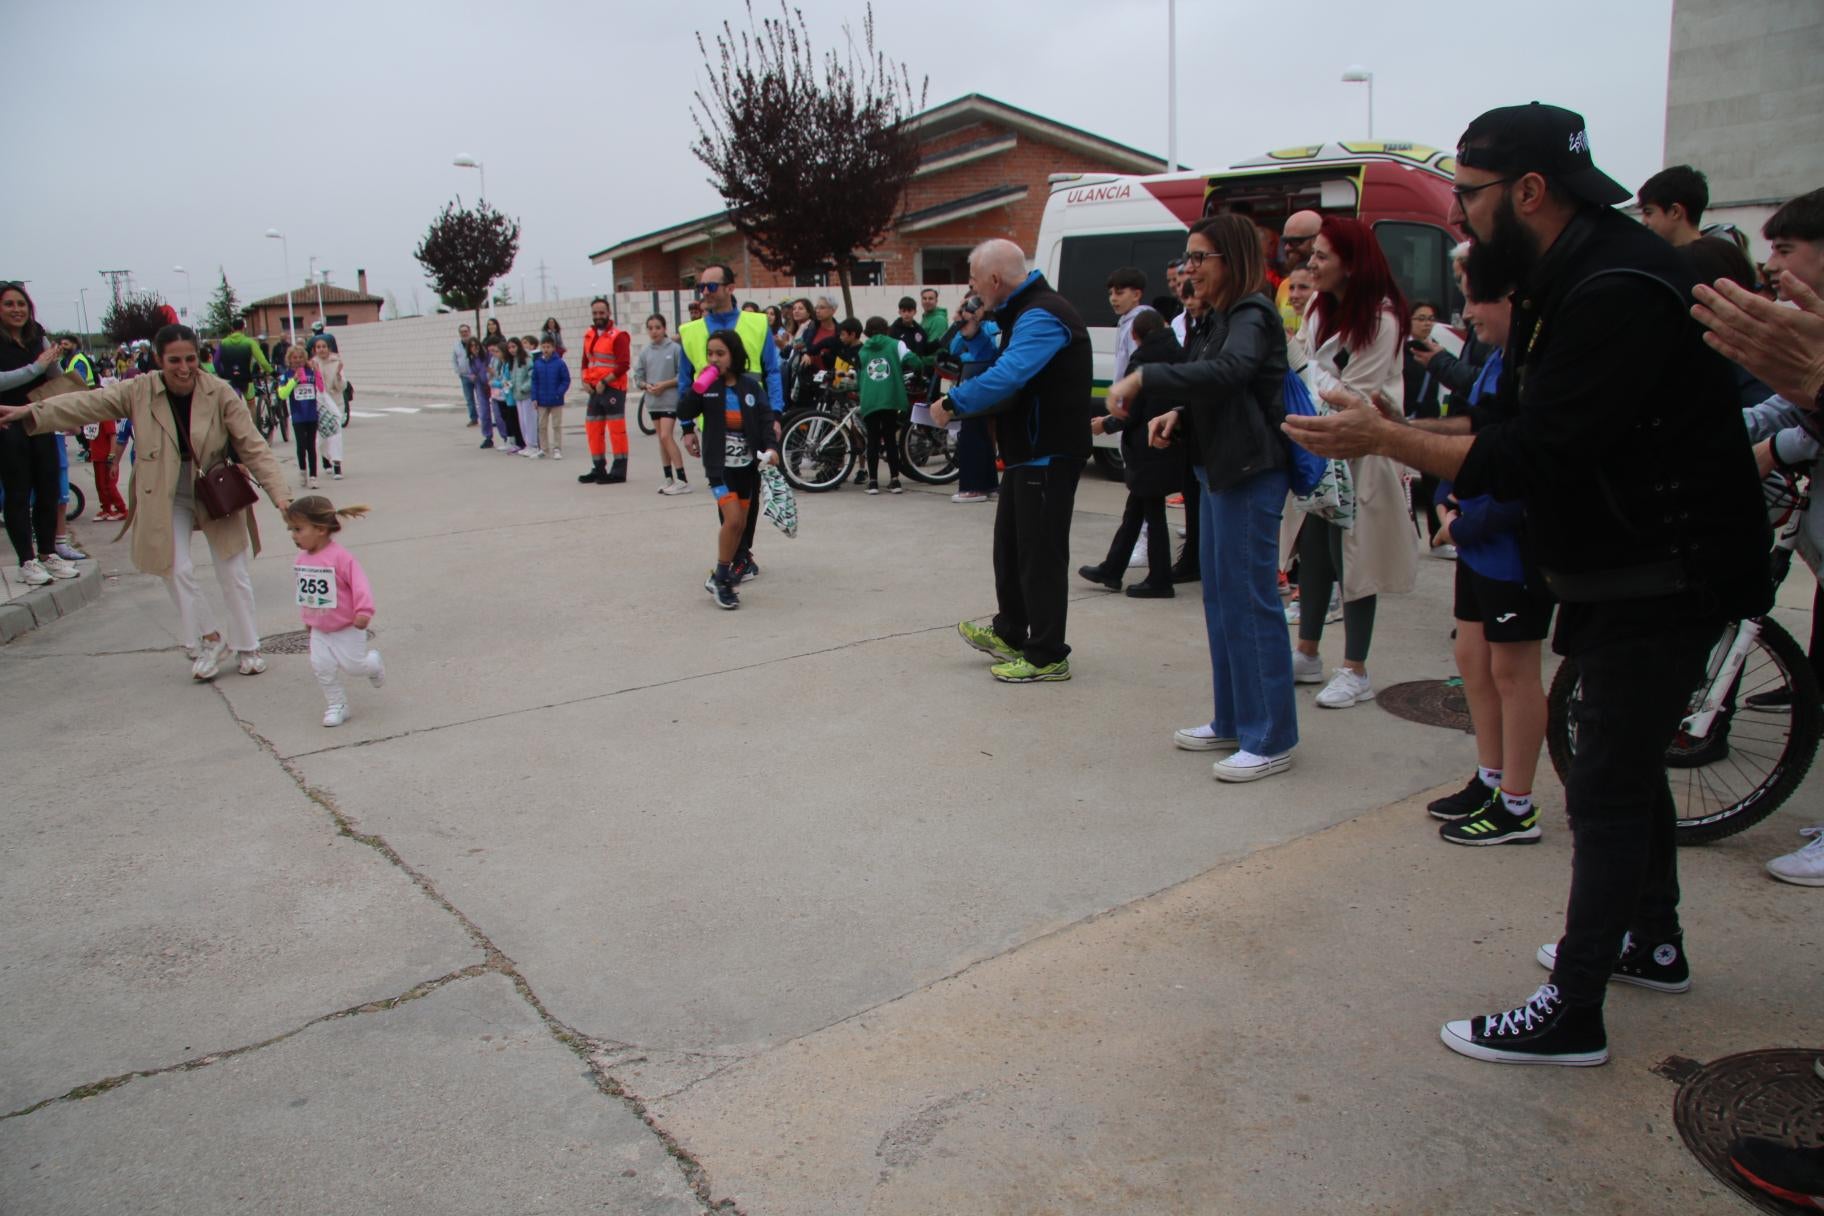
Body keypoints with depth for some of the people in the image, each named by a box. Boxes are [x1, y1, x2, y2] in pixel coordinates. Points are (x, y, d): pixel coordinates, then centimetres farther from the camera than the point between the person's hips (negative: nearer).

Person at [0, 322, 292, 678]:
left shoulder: (220, 393, -14)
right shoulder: (140, 391, -8)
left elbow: (253, 446, -15)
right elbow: (88, 404, -14)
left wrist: (279, 494, -23)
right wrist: (29, 413, -28)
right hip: (167, 500, 1)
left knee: (233, 575, 4)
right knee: (177, 572, -6)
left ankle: (248, 647, 20)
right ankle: (208, 641, 14)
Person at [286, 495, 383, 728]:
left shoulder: (340, 556, -23)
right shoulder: (301, 559, 0)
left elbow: (359, 584, -26)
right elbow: (303, 590, 13)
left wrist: (364, 611, -33)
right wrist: (307, 618, 20)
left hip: (347, 627, -6)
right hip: (319, 629, 6)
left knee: (353, 665, -1)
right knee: (321, 666, -1)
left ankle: (372, 661, 33)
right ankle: (337, 705, 11)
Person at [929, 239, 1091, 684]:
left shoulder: (1041, 317, -20)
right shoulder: (1022, 313, 14)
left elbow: (1007, 377, -33)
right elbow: (1003, 370, 21)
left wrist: (952, 403, -23)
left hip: (1048, 455, -11)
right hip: (1028, 451, 11)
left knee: (1040, 553, -4)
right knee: (1011, 543, 20)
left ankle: (1047, 656, 6)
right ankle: (1010, 633, 35)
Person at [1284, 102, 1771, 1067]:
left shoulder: (1616, 291, -24)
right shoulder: (1561, 280, 9)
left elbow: (1532, 459, -29)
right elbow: (1521, 430, 11)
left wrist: (1384, 438, -27)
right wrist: (1400, 429, 2)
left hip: (1665, 579, -10)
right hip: (1619, 571, 10)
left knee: (1606, 786, -5)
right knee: (1628, 763, 21)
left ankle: (1572, 1014, 6)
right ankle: (1651, 941, 40)